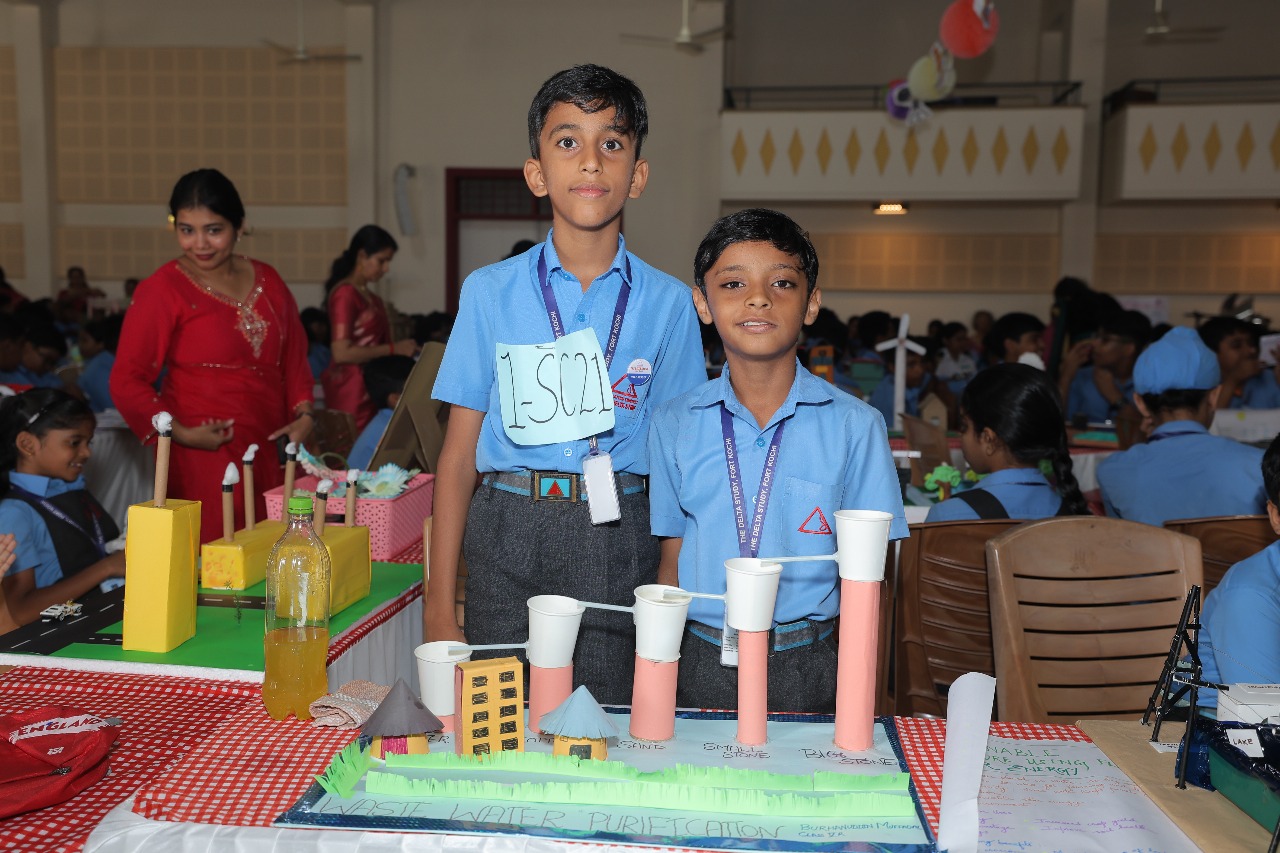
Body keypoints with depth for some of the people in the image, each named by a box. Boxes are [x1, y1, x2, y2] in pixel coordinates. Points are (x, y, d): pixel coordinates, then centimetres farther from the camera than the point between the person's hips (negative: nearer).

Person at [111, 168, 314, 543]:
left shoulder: (267, 281, 11)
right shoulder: (162, 290, -5)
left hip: (270, 449, 5)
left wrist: (303, 414, 5)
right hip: (202, 454, -5)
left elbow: (293, 356, 19)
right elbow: (127, 380, -6)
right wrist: (180, 433, -15)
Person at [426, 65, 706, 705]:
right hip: (509, 532, 0)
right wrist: (440, 603, 1)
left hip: (619, 539, 0)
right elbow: (459, 453, 4)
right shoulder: (490, 292, 4)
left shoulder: (666, 302, 5)